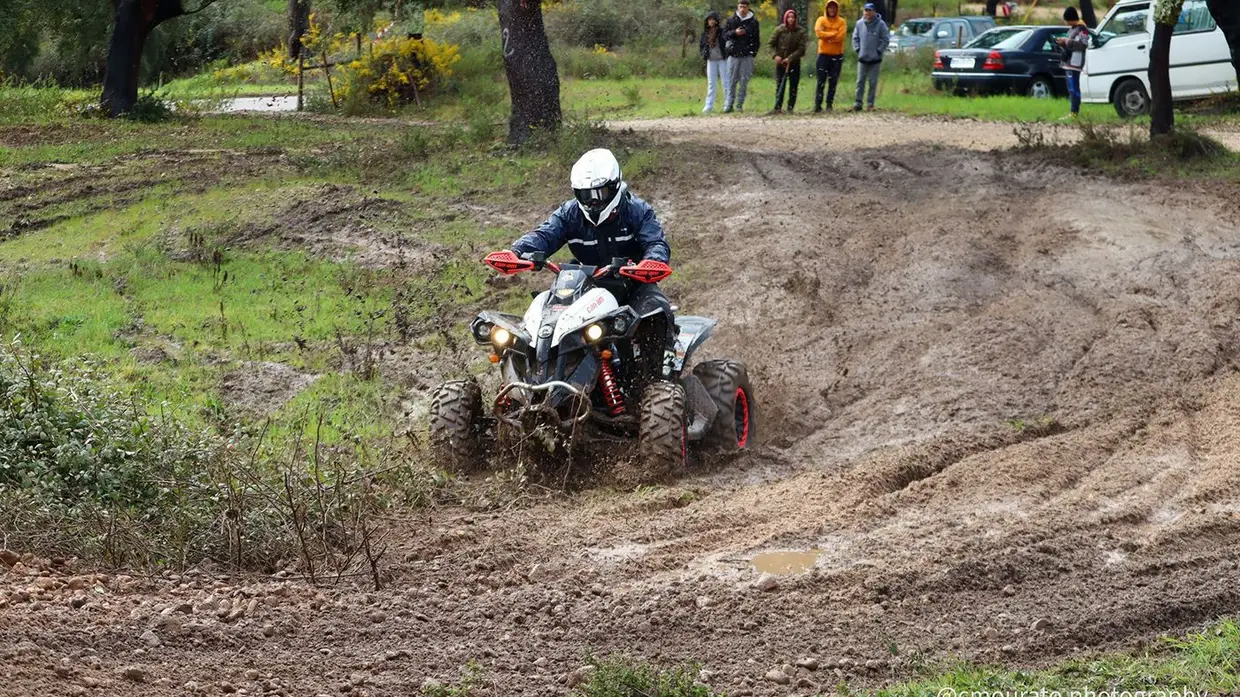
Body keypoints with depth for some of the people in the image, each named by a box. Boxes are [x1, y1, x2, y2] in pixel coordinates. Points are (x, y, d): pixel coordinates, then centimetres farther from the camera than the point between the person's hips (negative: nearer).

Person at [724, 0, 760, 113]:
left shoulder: (753, 21, 5)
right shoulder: (731, 20, 6)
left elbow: (756, 39, 8)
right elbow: (724, 35, 5)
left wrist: (754, 52, -1)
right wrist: (734, 32, -13)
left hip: (747, 56, 0)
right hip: (733, 55, 0)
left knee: (744, 81, 0)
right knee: (732, 81, 0)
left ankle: (740, 105, 6)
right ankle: (729, 104, 4)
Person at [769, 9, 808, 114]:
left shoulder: (800, 31, -7)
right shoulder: (779, 29, -4)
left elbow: (801, 49, -10)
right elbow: (772, 44, 2)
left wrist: (790, 58, -18)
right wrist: (776, 55, -14)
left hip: (794, 62, 0)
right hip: (780, 62, 0)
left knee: (793, 87, 1)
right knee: (779, 85, -1)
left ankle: (790, 107, 6)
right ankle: (778, 107, 0)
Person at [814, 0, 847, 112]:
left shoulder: (842, 22, 3)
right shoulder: (821, 20, 2)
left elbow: (840, 36, -11)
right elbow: (819, 33, -16)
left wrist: (827, 36, -12)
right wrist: (834, 33, -13)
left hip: (837, 55, 1)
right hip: (823, 54, -1)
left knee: (833, 81, 5)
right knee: (821, 81, -5)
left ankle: (829, 104, 11)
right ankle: (817, 105, -6)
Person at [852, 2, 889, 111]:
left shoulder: (881, 24, -6)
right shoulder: (859, 24, 3)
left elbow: (885, 40, -4)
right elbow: (855, 38, 12)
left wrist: (878, 51, -9)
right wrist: (858, 49, 1)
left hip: (875, 59, -2)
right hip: (862, 58, 2)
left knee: (873, 82, 3)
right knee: (860, 82, 2)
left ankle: (870, 103, 9)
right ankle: (858, 102, 5)